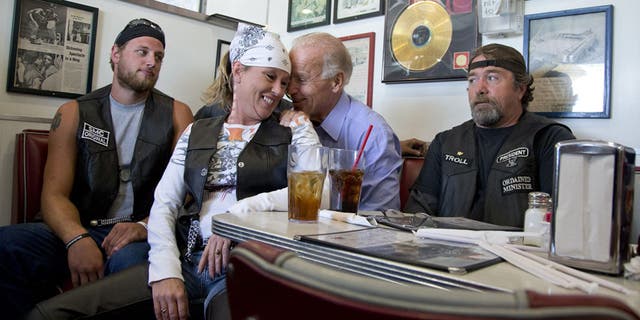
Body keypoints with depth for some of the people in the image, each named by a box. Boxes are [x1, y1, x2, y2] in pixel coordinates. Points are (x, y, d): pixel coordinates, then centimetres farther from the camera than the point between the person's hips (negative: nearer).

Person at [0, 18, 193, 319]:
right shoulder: (73, 113, 9)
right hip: (79, 229, 2)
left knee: (130, 258, -35)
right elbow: (55, 195, -1)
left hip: (141, 234, -1)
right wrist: (77, 238, -23)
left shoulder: (176, 114, 6)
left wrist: (145, 226, -23)